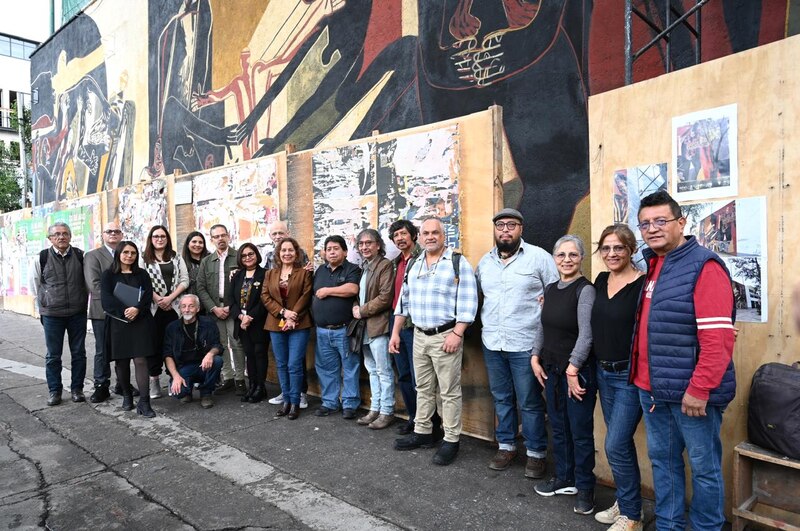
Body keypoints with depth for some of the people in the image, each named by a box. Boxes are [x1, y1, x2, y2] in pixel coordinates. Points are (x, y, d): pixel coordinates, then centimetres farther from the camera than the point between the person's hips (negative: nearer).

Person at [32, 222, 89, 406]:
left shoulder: (80, 256, 1)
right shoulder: (42, 258, -2)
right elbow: (36, 286, 9)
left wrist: (82, 304, 10)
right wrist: (45, 305, 9)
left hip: (78, 314, 1)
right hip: (52, 315, -1)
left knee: (79, 353, 8)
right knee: (53, 355, 7)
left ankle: (77, 389, 19)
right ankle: (54, 390, 20)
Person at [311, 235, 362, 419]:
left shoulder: (352, 269, -2)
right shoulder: (320, 270, 16)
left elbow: (352, 289, -20)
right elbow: (312, 294, 17)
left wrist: (327, 291, -10)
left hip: (344, 330, -5)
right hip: (322, 330, 5)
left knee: (349, 367, 2)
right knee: (326, 368, 12)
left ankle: (350, 404, 13)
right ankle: (329, 402, 24)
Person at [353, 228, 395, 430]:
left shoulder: (385, 265, -9)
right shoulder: (363, 267, 16)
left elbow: (385, 297, -17)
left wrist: (362, 311, -11)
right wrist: (356, 307, 2)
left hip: (377, 325, -8)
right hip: (364, 326, 8)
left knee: (383, 371, -1)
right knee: (372, 370, 15)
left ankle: (386, 412, 9)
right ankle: (375, 409, 24)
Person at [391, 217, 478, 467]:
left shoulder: (458, 263, -8)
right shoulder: (414, 265, 11)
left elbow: (468, 303, -13)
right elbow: (404, 301, 15)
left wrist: (456, 334, -19)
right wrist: (395, 332, 11)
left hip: (446, 336, -6)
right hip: (419, 336, 6)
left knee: (449, 391, 3)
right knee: (423, 388, 16)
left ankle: (451, 440, 14)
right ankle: (422, 432, 29)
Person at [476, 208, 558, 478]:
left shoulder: (538, 257, -6)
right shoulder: (485, 261, 9)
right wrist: (485, 323, 9)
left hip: (525, 344, -5)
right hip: (491, 343, 5)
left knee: (530, 403, 5)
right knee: (501, 398, 16)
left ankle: (536, 452, 23)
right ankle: (506, 445, 32)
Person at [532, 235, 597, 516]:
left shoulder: (585, 290, -13)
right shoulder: (550, 289, 9)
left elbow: (586, 335, -18)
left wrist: (573, 369, -18)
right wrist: (535, 358, 9)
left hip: (578, 372, -7)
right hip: (552, 370, 7)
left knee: (581, 432, 5)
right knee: (558, 429, 17)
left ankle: (585, 487, 23)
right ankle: (564, 478, 34)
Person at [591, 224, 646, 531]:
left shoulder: (642, 285, -15)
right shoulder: (601, 281, 6)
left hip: (631, 376, -7)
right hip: (603, 373, 7)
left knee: (616, 446, -3)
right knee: (620, 443, 18)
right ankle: (625, 501, 35)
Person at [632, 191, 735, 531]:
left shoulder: (703, 266, -13)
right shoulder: (650, 267, 12)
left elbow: (718, 337, -19)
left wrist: (699, 389, -21)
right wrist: (642, 376, 14)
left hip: (690, 392, -7)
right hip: (652, 389, 8)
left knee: (703, 467, 10)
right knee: (662, 460, 18)